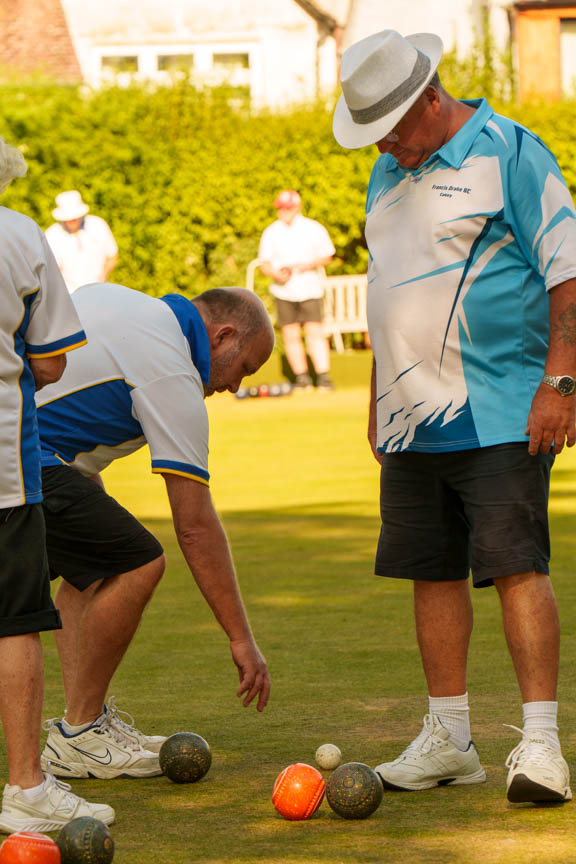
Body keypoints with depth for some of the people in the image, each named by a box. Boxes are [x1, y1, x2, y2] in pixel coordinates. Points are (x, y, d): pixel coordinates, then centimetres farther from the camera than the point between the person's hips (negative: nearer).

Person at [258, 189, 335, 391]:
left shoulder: (314, 229, 2)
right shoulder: (271, 232, 5)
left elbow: (326, 256, 6)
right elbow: (264, 264, 5)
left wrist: (309, 265, -14)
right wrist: (276, 274, -17)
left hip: (310, 289, -2)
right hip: (284, 290, 2)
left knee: (315, 332, -10)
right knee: (291, 335, -1)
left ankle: (323, 376, -11)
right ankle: (301, 377, 8)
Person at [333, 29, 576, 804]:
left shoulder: (509, 153, -7)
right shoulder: (389, 173, 16)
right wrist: (380, 399, 22)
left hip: (500, 415, -7)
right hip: (414, 418, 7)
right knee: (432, 571, 9)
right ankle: (448, 740, 17)